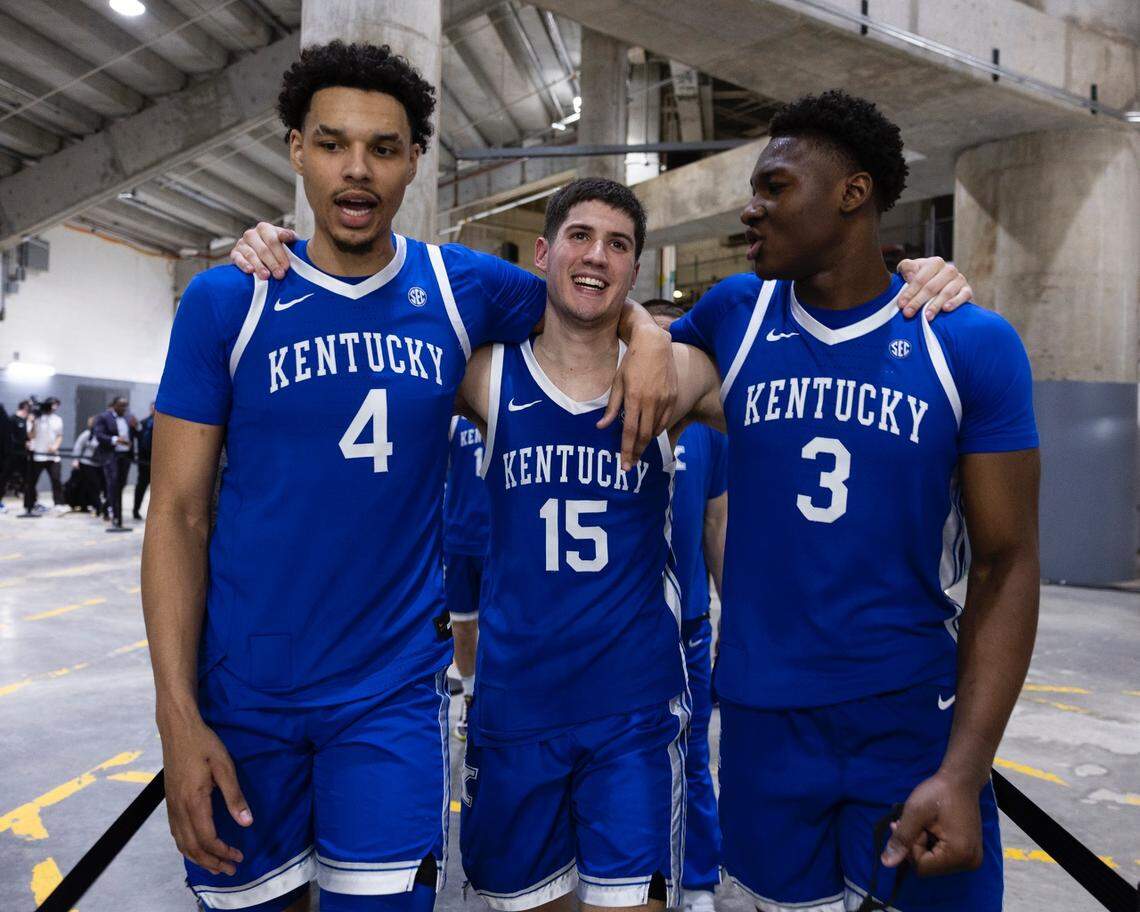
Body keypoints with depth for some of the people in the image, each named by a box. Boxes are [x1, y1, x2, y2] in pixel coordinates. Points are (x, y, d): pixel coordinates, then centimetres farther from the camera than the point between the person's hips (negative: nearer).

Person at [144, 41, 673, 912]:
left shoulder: (464, 288, -2)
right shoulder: (225, 302, -5)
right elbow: (177, 515, -5)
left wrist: (648, 335, -8)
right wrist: (178, 718, -10)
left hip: (394, 688, 0)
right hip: (243, 691, 0)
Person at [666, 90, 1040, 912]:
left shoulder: (972, 345, -6)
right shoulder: (733, 317, 0)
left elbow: (1007, 563, -6)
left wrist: (964, 770, -13)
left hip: (916, 719, -2)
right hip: (765, 722, 2)